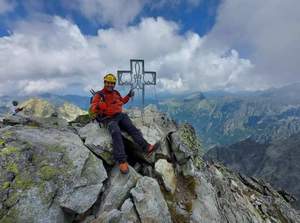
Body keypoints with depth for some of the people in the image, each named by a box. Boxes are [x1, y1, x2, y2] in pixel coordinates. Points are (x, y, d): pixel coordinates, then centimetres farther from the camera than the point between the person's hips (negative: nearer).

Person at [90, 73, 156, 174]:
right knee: (116, 133, -32)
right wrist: (98, 106, -32)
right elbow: (93, 108, -9)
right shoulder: (99, 95, -1)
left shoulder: (116, 93, 14)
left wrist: (128, 96, 15)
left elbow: (122, 101, 32)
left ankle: (146, 147, -22)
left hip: (120, 115, 6)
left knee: (132, 128, -14)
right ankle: (122, 161, -37)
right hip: (109, 119, -5)